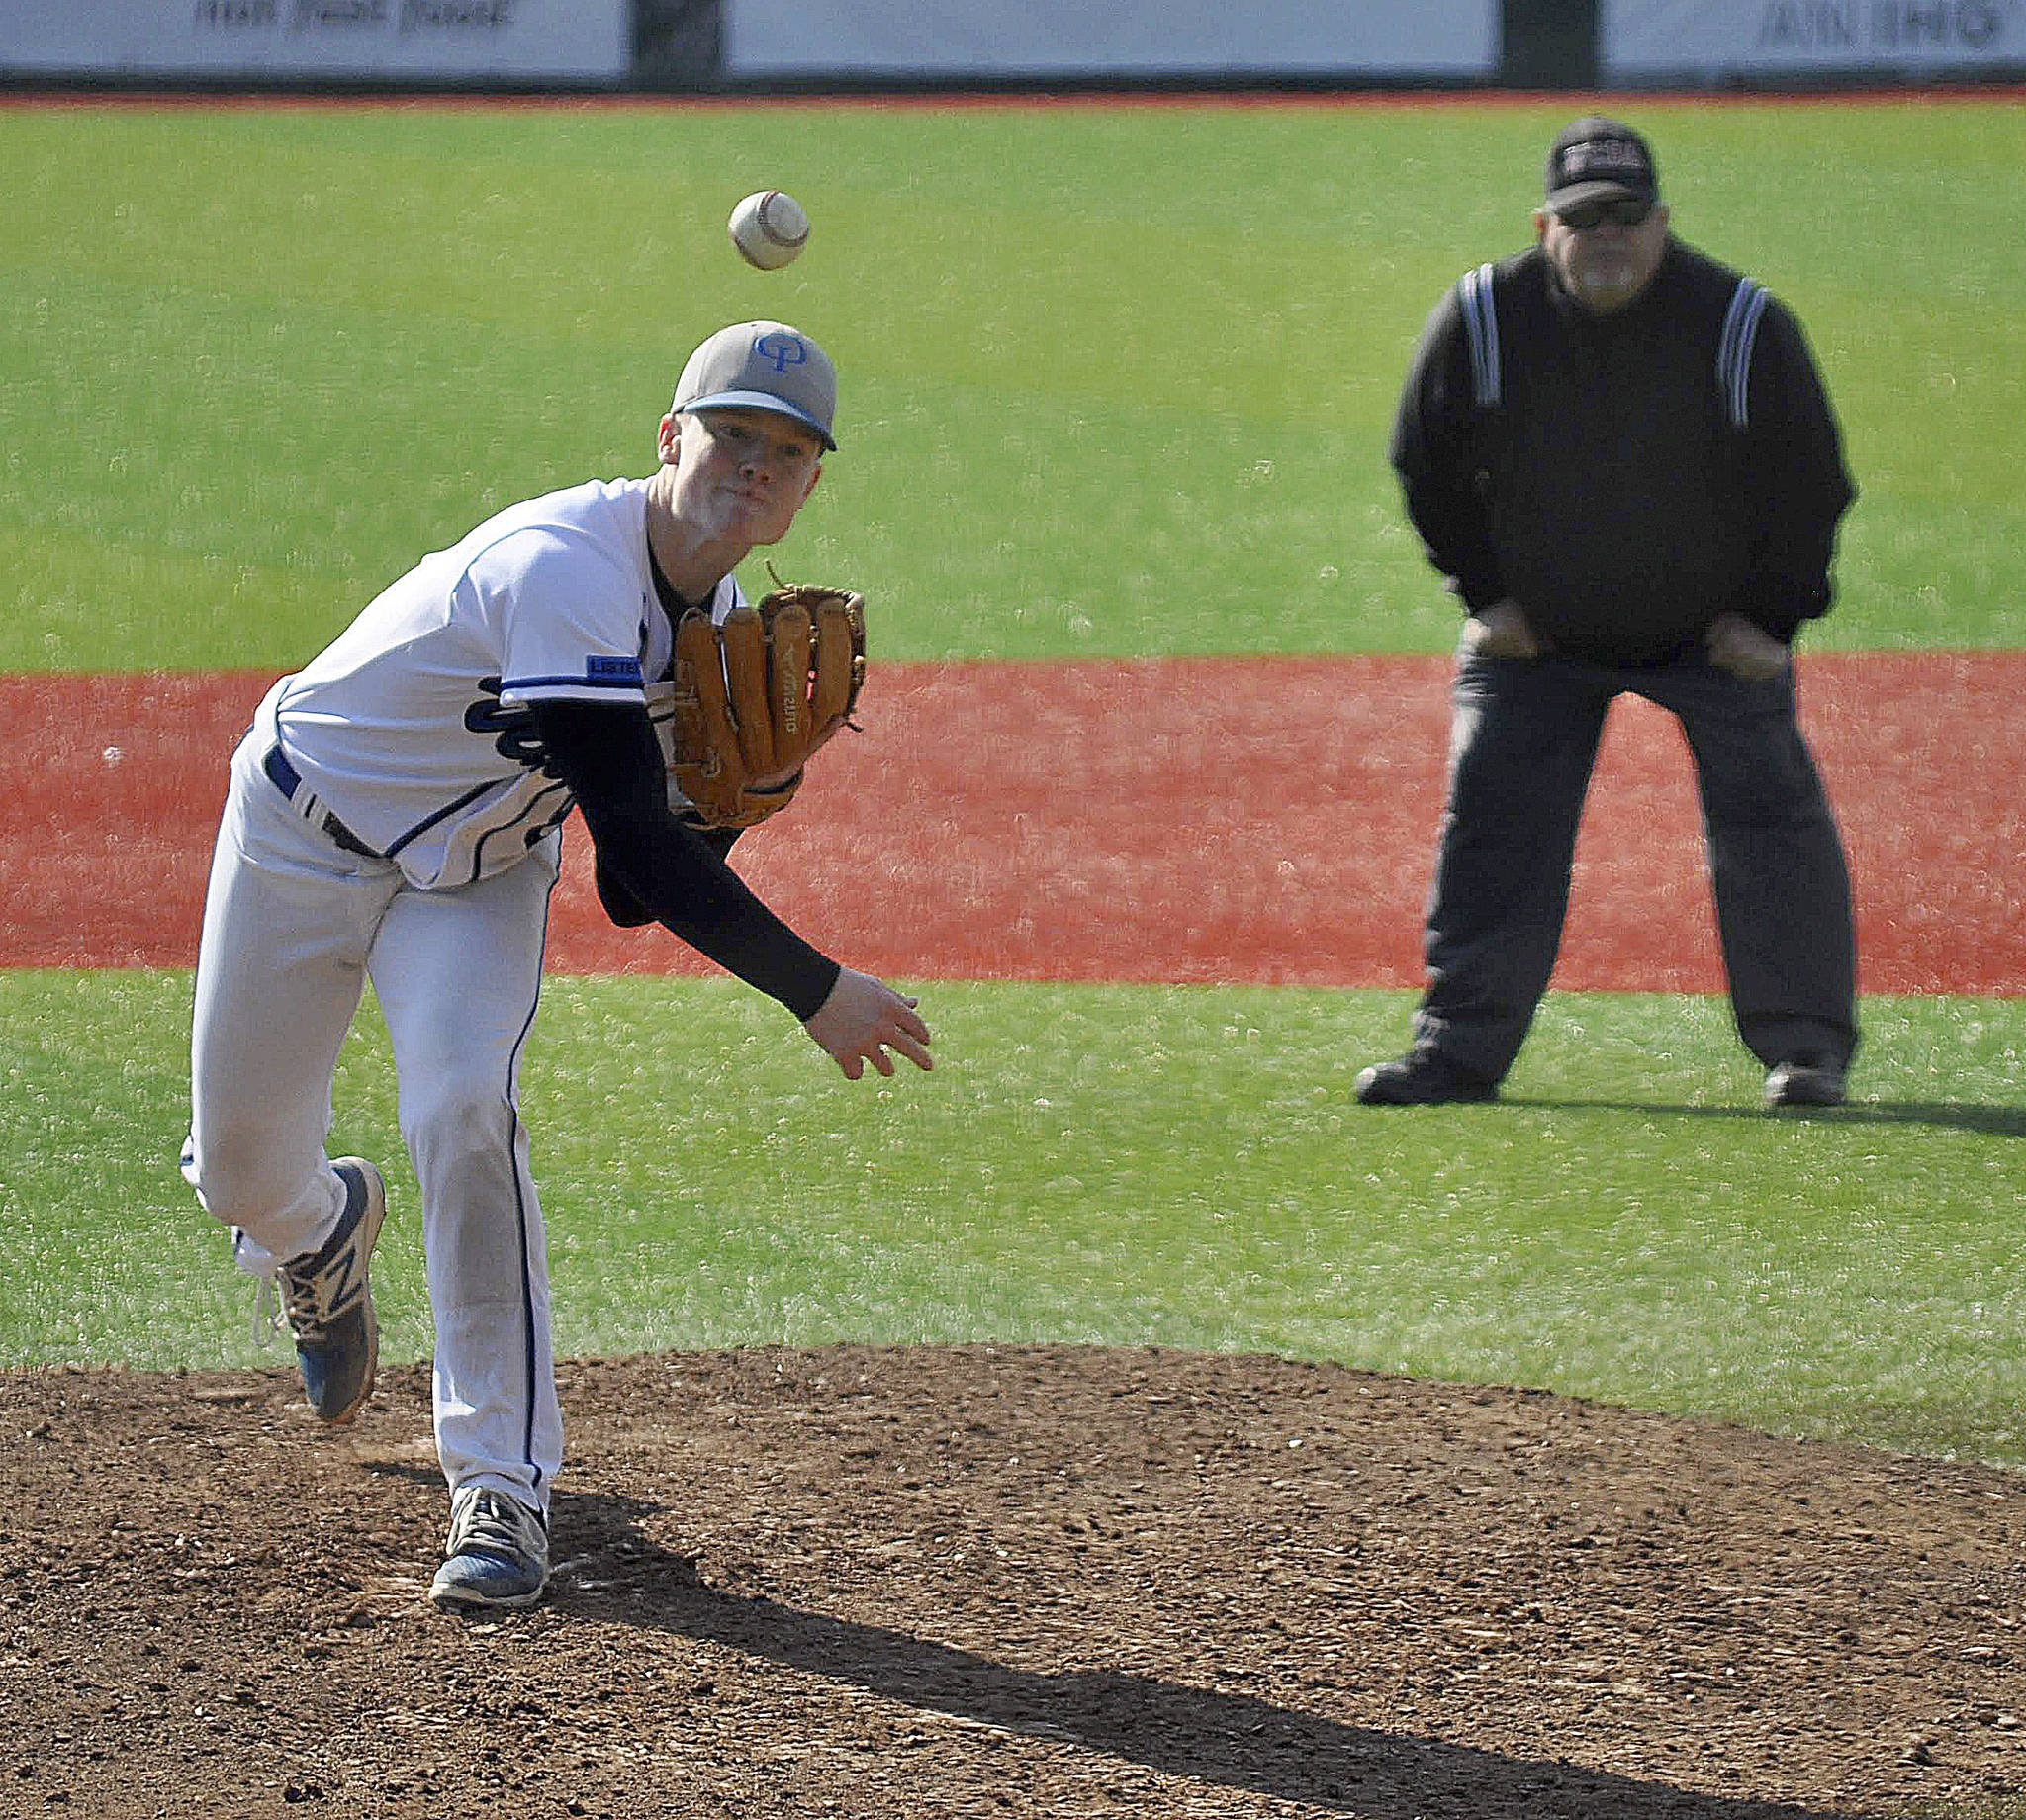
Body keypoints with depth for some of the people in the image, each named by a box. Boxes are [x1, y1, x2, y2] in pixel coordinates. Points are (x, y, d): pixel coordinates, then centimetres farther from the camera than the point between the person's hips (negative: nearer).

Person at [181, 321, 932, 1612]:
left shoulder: (718, 612, -8)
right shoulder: (568, 570, -35)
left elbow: (636, 893, -6)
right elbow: (635, 850, -40)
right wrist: (817, 994, -38)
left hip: (477, 879, 4)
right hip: (307, 834, -4)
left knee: (464, 1108, -23)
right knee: (240, 1169, 5)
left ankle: (504, 1485, -19)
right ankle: (323, 1229, 46)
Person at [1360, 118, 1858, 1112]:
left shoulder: (1743, 324, -19)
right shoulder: (1482, 321, -16)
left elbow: (1810, 481, -7)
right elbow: (1427, 468, 1)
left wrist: (1770, 615, -7)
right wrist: (1485, 594, 0)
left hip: (1714, 631, -1)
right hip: (1537, 634, 2)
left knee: (1769, 815, -9)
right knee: (1493, 820, -2)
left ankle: (1806, 1047, 1)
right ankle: (1458, 1047, 7)